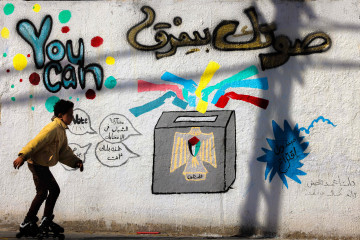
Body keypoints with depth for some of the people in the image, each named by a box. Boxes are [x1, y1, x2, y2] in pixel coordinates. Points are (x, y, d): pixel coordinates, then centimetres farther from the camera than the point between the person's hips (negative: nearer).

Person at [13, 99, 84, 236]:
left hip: (42, 165, 10)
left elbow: (64, 152, 15)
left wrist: (76, 162, 2)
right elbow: (36, 142, -26)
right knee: (42, 193, -8)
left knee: (54, 190, 13)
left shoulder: (61, 130, 15)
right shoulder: (53, 128, -17)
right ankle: (27, 223, 0)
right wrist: (23, 156, -33)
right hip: (37, 163, -10)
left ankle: (46, 221, 19)